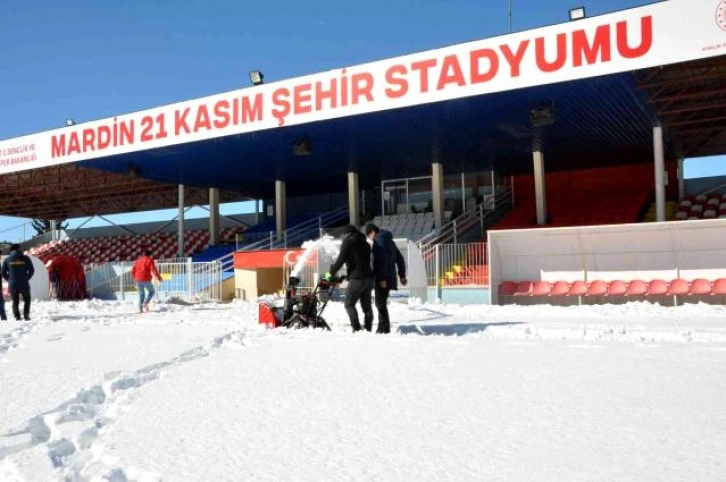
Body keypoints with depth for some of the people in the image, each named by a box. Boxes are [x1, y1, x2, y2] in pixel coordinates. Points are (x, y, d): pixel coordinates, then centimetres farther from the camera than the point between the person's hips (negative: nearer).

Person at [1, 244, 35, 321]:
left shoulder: (7, 260, 4)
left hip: (12, 285, 2)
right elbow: (31, 270, -3)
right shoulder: (25, 258, -4)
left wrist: (10, 280, 14)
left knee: (15, 302, 14)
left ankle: (17, 317, 6)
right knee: (27, 300, 16)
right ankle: (26, 315, 4)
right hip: (24, 284, -2)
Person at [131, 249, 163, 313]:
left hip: (138, 280, 5)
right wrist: (159, 277, -7)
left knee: (141, 294, 16)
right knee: (151, 291, 14)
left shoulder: (138, 260, 18)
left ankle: (140, 308, 6)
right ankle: (145, 303, -8)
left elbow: (132, 270, 15)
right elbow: (153, 269, -10)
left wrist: (135, 278, 28)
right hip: (146, 279, -5)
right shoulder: (149, 260, 3)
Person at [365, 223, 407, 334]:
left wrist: (382, 278, -22)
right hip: (390, 277, 9)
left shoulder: (379, 240, -11)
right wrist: (402, 275, 22)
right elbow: (400, 259, 20)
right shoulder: (389, 240, 18)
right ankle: (382, 327, 19)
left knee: (380, 303, -4)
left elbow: (382, 260, -21)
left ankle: (384, 328, -2)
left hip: (382, 279, -9)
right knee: (381, 302, 15)